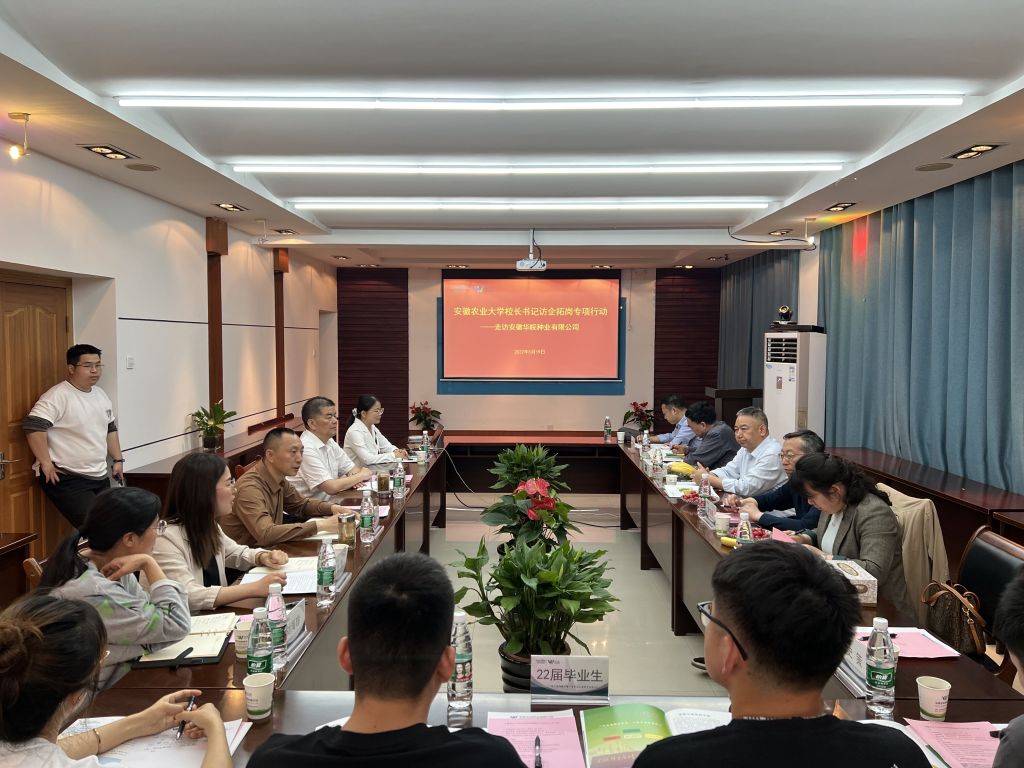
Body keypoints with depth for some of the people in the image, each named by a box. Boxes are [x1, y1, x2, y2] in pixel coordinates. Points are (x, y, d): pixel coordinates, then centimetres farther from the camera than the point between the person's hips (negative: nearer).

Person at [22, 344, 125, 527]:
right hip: (67, 479, -9)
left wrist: (118, 460, 18)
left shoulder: (101, 395, 12)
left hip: (100, 477, 9)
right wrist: (46, 463, -24)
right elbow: (33, 426, -26)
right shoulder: (58, 396, -16)